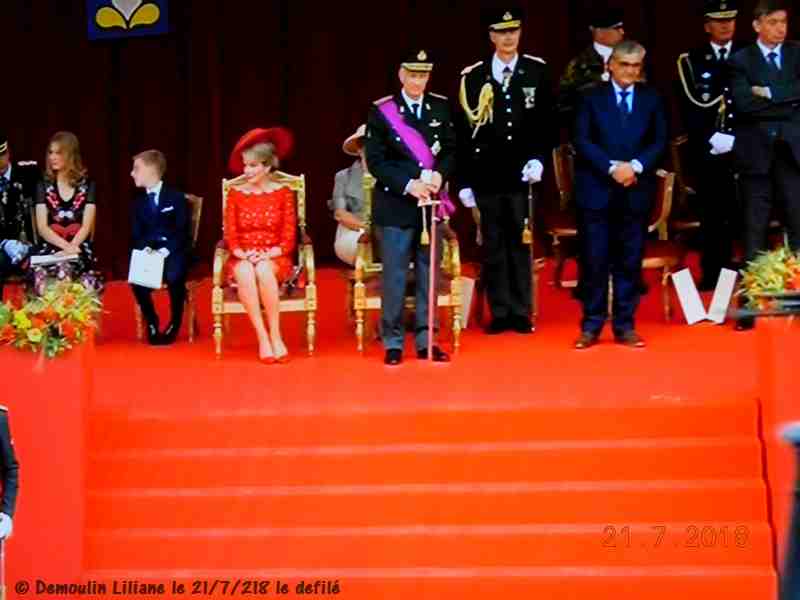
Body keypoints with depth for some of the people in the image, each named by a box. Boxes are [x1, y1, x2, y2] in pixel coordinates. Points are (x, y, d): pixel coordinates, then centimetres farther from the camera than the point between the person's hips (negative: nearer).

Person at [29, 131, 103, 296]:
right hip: (49, 248, 1)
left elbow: (86, 226, 1)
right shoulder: (44, 186, 11)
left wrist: (71, 248, -16)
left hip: (79, 248, -1)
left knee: (65, 268, -36)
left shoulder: (87, 185, 8)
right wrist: (66, 246, -14)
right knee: (41, 275, -33)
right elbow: (42, 228, 2)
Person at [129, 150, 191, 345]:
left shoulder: (176, 197, 0)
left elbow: (182, 231, -7)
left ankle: (174, 324, -12)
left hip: (174, 253, -3)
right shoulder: (138, 202, 14)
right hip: (149, 254, 3)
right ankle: (151, 322, -6)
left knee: (174, 276, -35)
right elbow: (137, 235, 9)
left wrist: (165, 250, -22)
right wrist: (145, 248, -15)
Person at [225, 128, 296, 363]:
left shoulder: (283, 193, 3)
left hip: (274, 259, -1)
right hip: (243, 259, 1)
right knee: (245, 272, -36)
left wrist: (267, 255, -17)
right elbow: (231, 235, 4)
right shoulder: (235, 193, 7)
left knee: (263, 270, -38)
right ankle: (262, 337, -33)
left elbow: (288, 238, -1)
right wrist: (243, 254, -15)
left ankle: (275, 335, -30)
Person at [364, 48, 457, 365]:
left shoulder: (441, 108, 7)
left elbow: (451, 150, 9)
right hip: (396, 205, -3)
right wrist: (408, 184, -17)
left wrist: (440, 174, -12)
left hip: (431, 203, 3)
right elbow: (375, 160, -6)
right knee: (394, 276, 0)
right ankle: (393, 342, 9)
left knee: (429, 274, 7)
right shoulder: (381, 111, -3)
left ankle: (425, 340, 15)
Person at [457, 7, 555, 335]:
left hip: (523, 174, 0)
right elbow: (463, 133, 4)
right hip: (487, 175, 0)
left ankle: (521, 312, 10)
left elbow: (548, 121, 5)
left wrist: (538, 159, -9)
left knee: (521, 243, 3)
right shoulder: (472, 77, 4)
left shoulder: (537, 71, 5)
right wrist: (463, 181, 1)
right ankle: (500, 312, 11)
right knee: (493, 246, 4)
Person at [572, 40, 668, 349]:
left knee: (630, 262, 4)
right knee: (594, 260, -1)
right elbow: (582, 140, -4)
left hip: (635, 191, 2)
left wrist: (635, 166, -13)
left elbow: (659, 141, 4)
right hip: (597, 190, -2)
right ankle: (591, 325, 6)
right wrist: (612, 168, -14)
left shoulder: (651, 99, 10)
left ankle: (625, 326, 11)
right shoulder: (592, 98, 5)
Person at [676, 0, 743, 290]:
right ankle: (713, 275, 7)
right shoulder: (690, 62, 7)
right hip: (708, 153, 0)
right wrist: (710, 139, -11)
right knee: (713, 217, 1)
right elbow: (688, 110, 1)